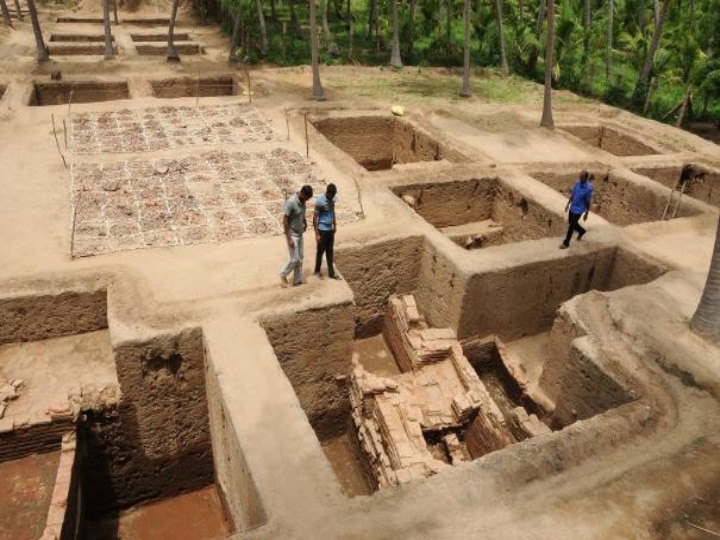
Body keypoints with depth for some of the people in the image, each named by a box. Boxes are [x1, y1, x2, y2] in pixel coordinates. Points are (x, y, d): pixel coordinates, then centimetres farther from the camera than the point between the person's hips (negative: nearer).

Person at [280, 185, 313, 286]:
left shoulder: (302, 201, -1)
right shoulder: (291, 202, -25)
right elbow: (285, 220, -23)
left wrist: (305, 222, 9)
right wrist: (289, 238, -23)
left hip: (299, 234, 8)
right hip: (292, 234, -8)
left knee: (300, 258, 10)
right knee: (294, 259, -4)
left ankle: (297, 280, 19)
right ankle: (283, 275, 18)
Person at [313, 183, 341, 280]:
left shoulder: (332, 199, 2)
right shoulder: (320, 201, -19)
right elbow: (315, 218, -17)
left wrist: (334, 225, 17)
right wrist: (317, 234, -18)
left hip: (330, 229, 6)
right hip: (322, 230, -6)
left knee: (330, 251, 11)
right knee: (321, 251, 7)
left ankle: (331, 273, 18)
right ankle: (317, 271, 26)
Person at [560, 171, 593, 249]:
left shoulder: (588, 188, -25)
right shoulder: (578, 182, -7)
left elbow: (588, 202, -16)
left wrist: (586, 214, -8)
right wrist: (568, 204, 11)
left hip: (579, 210, -7)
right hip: (572, 207, 7)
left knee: (571, 226, -1)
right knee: (571, 222, 22)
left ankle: (566, 243, 14)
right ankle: (582, 231, 49)